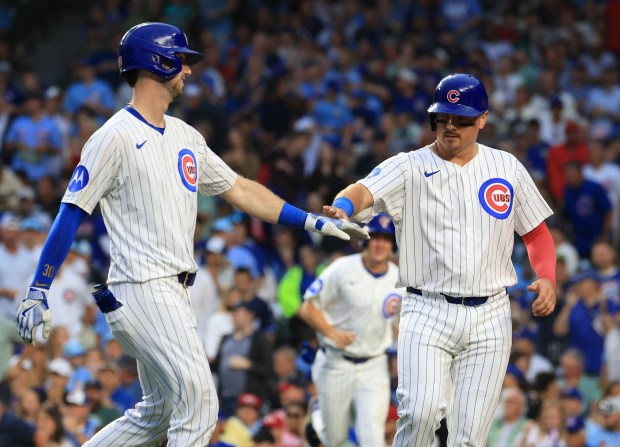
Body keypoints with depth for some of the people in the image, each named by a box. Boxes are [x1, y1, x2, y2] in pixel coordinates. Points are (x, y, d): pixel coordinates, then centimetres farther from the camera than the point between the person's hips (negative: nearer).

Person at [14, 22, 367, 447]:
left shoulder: (185, 136, 15)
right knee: (198, 401, -14)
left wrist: (316, 222, 15)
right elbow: (71, 213, -10)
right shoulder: (116, 137, -10)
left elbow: (240, 189, 20)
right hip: (141, 290, -9)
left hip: (174, 293, 9)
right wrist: (37, 292, -15)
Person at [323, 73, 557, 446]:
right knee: (421, 411, -23)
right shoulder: (410, 167, -1)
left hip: (490, 317, 2)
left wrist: (547, 277, -1)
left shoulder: (506, 168, 10)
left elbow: (536, 232, 19)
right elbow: (365, 191, -20)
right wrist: (344, 207, -44)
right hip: (428, 314, -2)